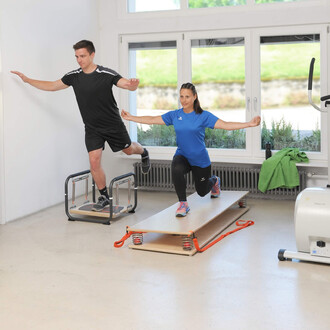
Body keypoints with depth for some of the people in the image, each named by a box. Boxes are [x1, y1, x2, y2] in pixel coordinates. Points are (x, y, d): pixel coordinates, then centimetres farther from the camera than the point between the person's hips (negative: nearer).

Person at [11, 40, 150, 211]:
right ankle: (104, 197, 10)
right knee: (94, 161, -7)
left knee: (128, 149, 16)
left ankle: (143, 152, 54)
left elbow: (129, 85, -22)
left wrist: (133, 84, -47)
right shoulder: (74, 76, -4)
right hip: (92, 128, 3)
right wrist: (27, 80, 4)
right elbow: (52, 86, 8)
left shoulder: (106, 74, -18)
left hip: (113, 124, -3)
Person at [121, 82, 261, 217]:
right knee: (176, 170, -35)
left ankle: (214, 181, 54)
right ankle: (183, 204, -15)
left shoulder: (203, 116, -13)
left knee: (202, 191, 14)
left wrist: (249, 124, -30)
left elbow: (225, 125, -19)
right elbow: (152, 120, 2)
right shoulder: (174, 115, -4)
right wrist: (130, 117, 0)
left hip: (200, 159, -1)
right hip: (182, 155, 1)